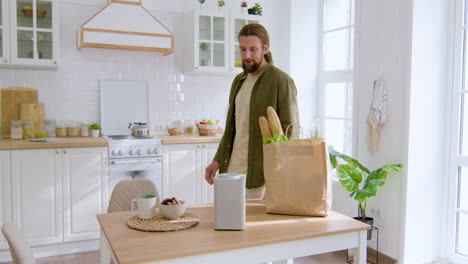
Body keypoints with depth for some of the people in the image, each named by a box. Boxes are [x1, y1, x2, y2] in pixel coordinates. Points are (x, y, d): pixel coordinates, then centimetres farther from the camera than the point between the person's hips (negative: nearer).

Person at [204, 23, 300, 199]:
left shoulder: (281, 81, -9)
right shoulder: (239, 81, 13)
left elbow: (290, 132, -11)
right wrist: (217, 160, 14)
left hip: (261, 173, -6)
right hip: (232, 168, 6)